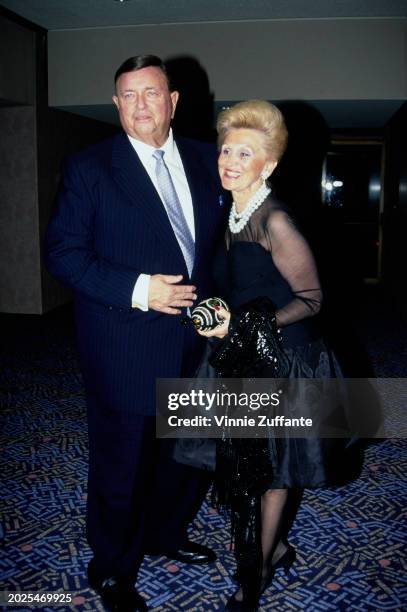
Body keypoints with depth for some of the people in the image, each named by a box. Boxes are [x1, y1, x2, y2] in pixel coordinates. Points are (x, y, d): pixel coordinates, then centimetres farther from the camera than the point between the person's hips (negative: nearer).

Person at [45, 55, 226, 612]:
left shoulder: (206, 160, 7)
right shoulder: (90, 168, -6)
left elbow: (222, 236, 14)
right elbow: (63, 252, -11)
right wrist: (137, 290, -21)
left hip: (195, 342, 5)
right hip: (126, 352, -5)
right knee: (122, 466, 9)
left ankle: (166, 534, 48)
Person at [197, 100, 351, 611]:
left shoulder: (276, 222, -21)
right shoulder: (233, 217, 3)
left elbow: (310, 299, -18)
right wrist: (220, 316, 0)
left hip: (282, 360, -7)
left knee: (268, 465, 9)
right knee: (247, 461, 17)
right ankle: (276, 545, 41)